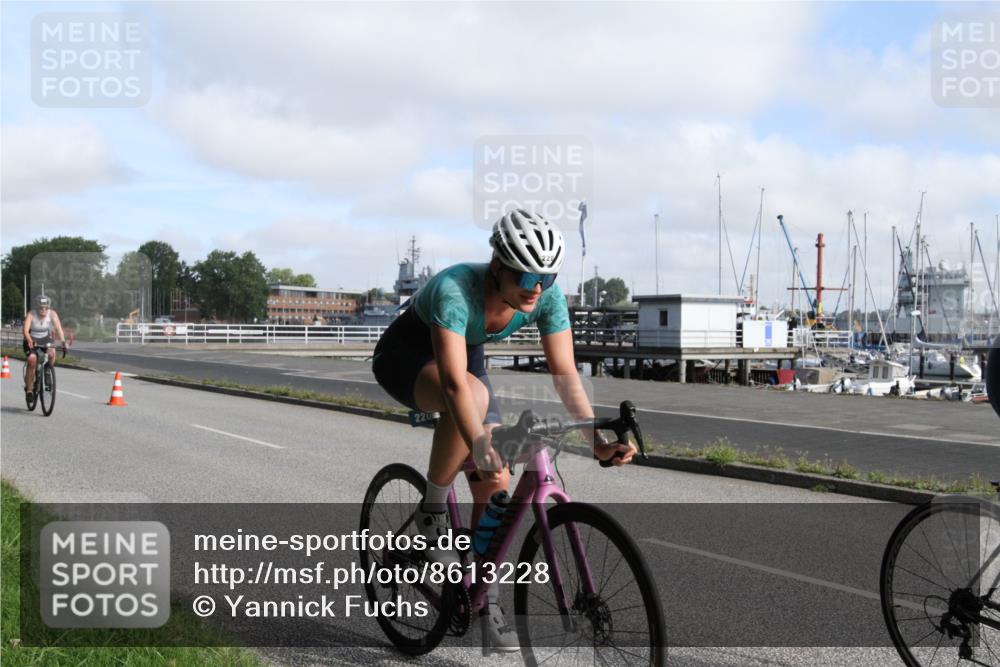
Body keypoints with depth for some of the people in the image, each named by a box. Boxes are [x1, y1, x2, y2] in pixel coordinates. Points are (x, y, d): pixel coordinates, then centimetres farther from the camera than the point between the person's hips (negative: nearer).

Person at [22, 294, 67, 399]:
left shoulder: (52, 314, -15)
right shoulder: (31, 315, -21)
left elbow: (58, 328, -25)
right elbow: (25, 330, -35)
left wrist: (63, 341, -41)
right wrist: (30, 341, -54)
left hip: (45, 339, 2)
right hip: (31, 341, -2)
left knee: (52, 353, -29)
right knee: (32, 359, -26)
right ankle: (29, 388, -12)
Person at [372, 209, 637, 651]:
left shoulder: (548, 297, -23)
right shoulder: (455, 288, -38)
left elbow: (565, 373, -24)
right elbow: (454, 382, -47)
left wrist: (597, 438, -36)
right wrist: (480, 447, -59)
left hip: (468, 356, 5)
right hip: (404, 355, -5)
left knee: (494, 482, -7)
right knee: (474, 395, -39)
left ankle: (486, 599, 9)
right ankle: (432, 511, -18)